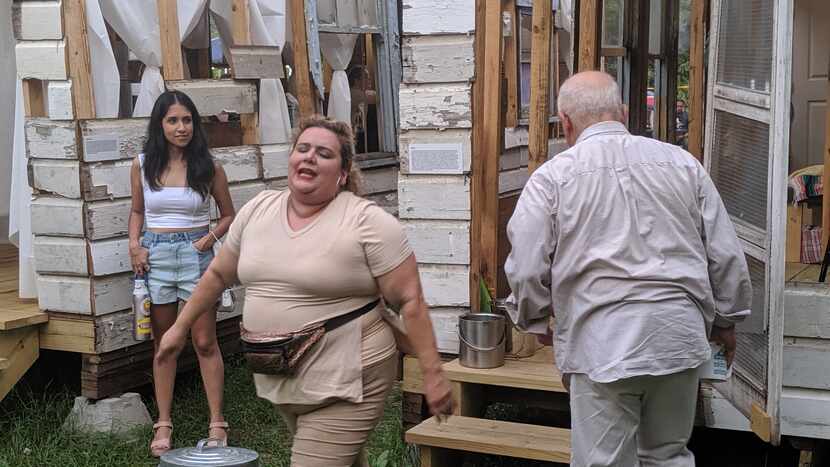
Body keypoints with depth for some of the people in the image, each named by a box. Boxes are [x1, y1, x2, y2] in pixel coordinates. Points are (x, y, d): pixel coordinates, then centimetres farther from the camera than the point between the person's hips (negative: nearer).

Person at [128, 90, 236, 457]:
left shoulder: (208, 167, -1)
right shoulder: (143, 165, 3)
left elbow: (229, 215, 8)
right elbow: (137, 212, 16)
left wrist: (211, 236, -10)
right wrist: (134, 244, -1)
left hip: (196, 254, -2)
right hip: (155, 256, 2)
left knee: (205, 343, 0)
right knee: (163, 344, 9)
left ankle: (216, 423, 8)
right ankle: (163, 424, 16)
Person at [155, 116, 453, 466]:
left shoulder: (368, 222, -13)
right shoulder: (258, 209, 5)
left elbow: (409, 301, -12)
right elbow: (218, 274, 17)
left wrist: (432, 373, -14)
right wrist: (180, 327, 21)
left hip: (345, 384, -6)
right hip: (279, 381, 6)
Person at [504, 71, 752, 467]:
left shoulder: (552, 177, -4)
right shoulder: (681, 163, 6)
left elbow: (526, 270, -4)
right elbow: (726, 256, 9)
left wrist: (535, 320, 16)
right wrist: (725, 320, 23)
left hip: (601, 344, -3)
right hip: (679, 338, 4)